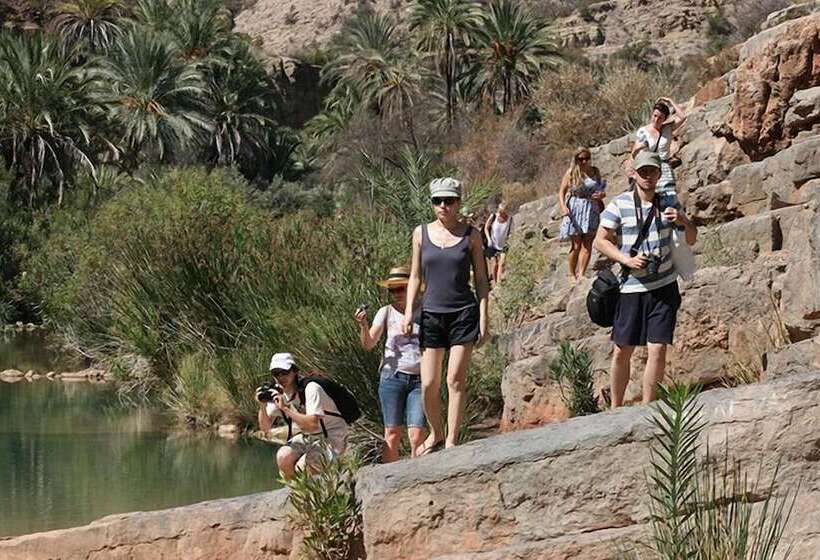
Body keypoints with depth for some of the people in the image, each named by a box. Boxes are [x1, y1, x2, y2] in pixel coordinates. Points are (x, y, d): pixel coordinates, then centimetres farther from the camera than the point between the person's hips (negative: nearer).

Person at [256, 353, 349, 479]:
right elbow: (265, 427, 0)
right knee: (283, 457, -21)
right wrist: (263, 406, -19)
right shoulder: (277, 393, -2)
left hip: (331, 438, -6)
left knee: (301, 468, -26)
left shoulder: (311, 389, -24)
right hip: (306, 437, 6)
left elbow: (313, 424, -35)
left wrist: (285, 408, -36)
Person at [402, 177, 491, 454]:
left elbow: (481, 280, 3)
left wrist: (483, 318, -3)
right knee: (429, 384, 0)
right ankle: (435, 434, 21)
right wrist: (409, 311, 0)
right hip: (431, 314, 2)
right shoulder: (422, 233, 5)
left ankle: (451, 441, -2)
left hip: (463, 313, -2)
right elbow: (415, 276, 11)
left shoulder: (471, 235, 0)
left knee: (456, 380, -7)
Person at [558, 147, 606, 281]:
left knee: (587, 244, -6)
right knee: (576, 245, -1)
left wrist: (601, 195, -6)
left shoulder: (595, 172, 9)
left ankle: (581, 274, -9)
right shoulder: (571, 173, 1)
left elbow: (602, 190, 19)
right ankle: (572, 274, 10)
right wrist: (563, 207, -19)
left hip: (592, 209, 3)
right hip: (574, 209, -3)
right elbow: (561, 192, -2)